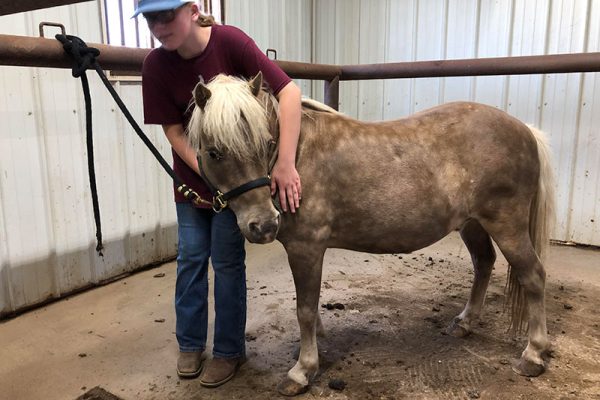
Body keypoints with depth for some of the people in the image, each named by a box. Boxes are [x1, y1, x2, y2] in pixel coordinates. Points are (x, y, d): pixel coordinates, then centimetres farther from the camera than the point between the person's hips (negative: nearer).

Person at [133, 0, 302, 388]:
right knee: (191, 259, 11)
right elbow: (174, 131, -10)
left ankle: (229, 349, 23)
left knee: (227, 261, 3)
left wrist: (285, 164, -35)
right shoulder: (156, 66, -12)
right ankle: (190, 344, 31)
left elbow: (289, 92, -28)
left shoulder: (230, 41, -21)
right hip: (192, 176, 3)